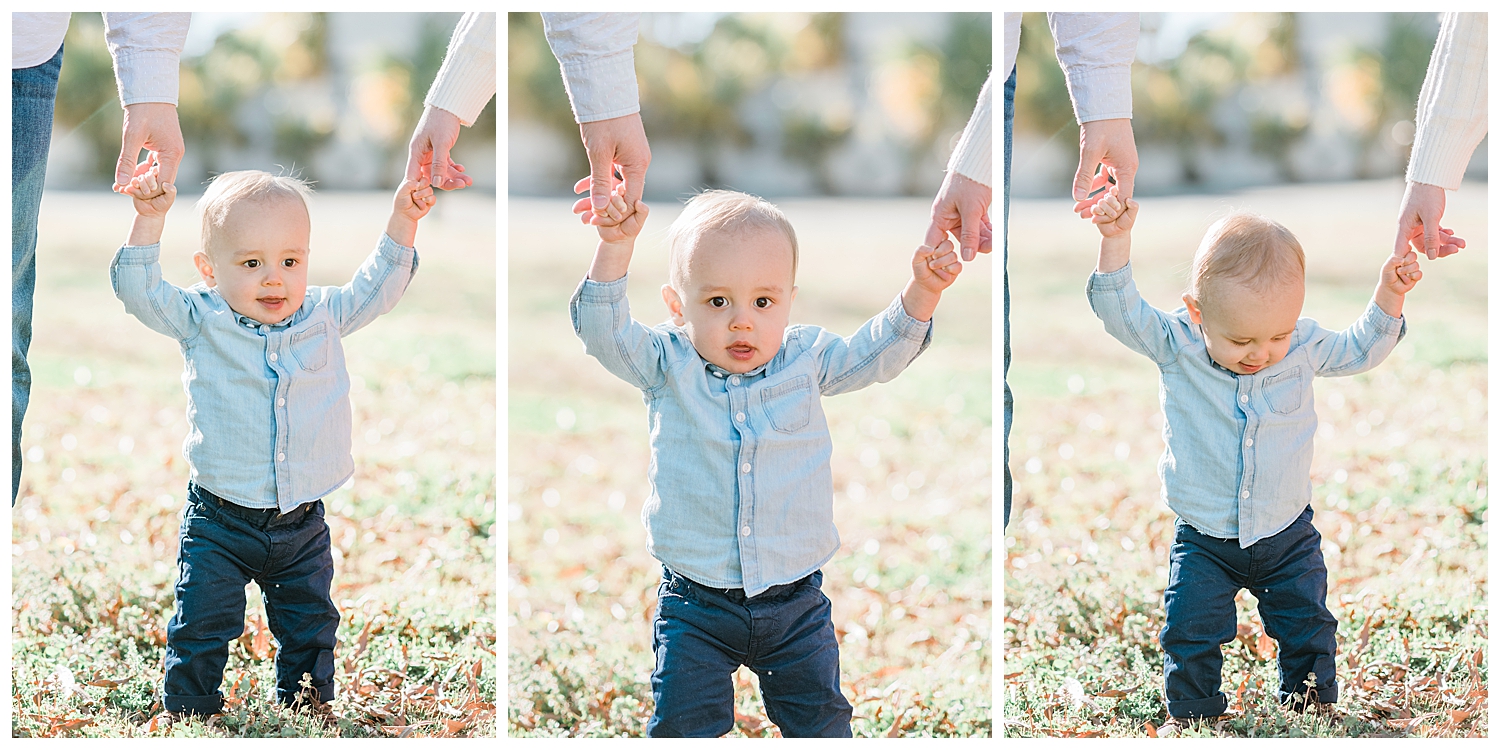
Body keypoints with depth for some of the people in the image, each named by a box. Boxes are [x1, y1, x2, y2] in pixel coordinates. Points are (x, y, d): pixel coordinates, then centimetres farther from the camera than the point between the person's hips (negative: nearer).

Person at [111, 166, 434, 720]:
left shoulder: (322, 315, 0)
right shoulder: (202, 321, -7)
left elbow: (375, 289, 9)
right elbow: (139, 290, -13)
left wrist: (402, 222, -1)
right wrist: (149, 218, -23)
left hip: (301, 524, 3)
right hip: (219, 523, -3)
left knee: (310, 626, 14)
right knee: (202, 626, 0)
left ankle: (308, 704, 30)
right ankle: (187, 711, 16)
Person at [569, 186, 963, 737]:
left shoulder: (806, 359, 0)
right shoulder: (669, 366, -6)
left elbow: (878, 351, 1)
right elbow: (604, 331, -17)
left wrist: (921, 292, -16)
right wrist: (615, 248, -31)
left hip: (794, 600, 2)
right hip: (695, 603, -1)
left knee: (821, 721, 9)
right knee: (683, 721, 0)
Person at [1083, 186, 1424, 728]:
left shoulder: (1304, 346, -12)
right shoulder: (1176, 346, -18)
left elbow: (1358, 351, 5)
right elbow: (1122, 311, -23)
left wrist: (1389, 296, -9)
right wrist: (1115, 239, -35)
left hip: (1287, 532, 1)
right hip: (1204, 539, -1)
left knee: (1307, 623, 10)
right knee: (1191, 629, 1)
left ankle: (1314, 703, 31)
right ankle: (1191, 712, 22)